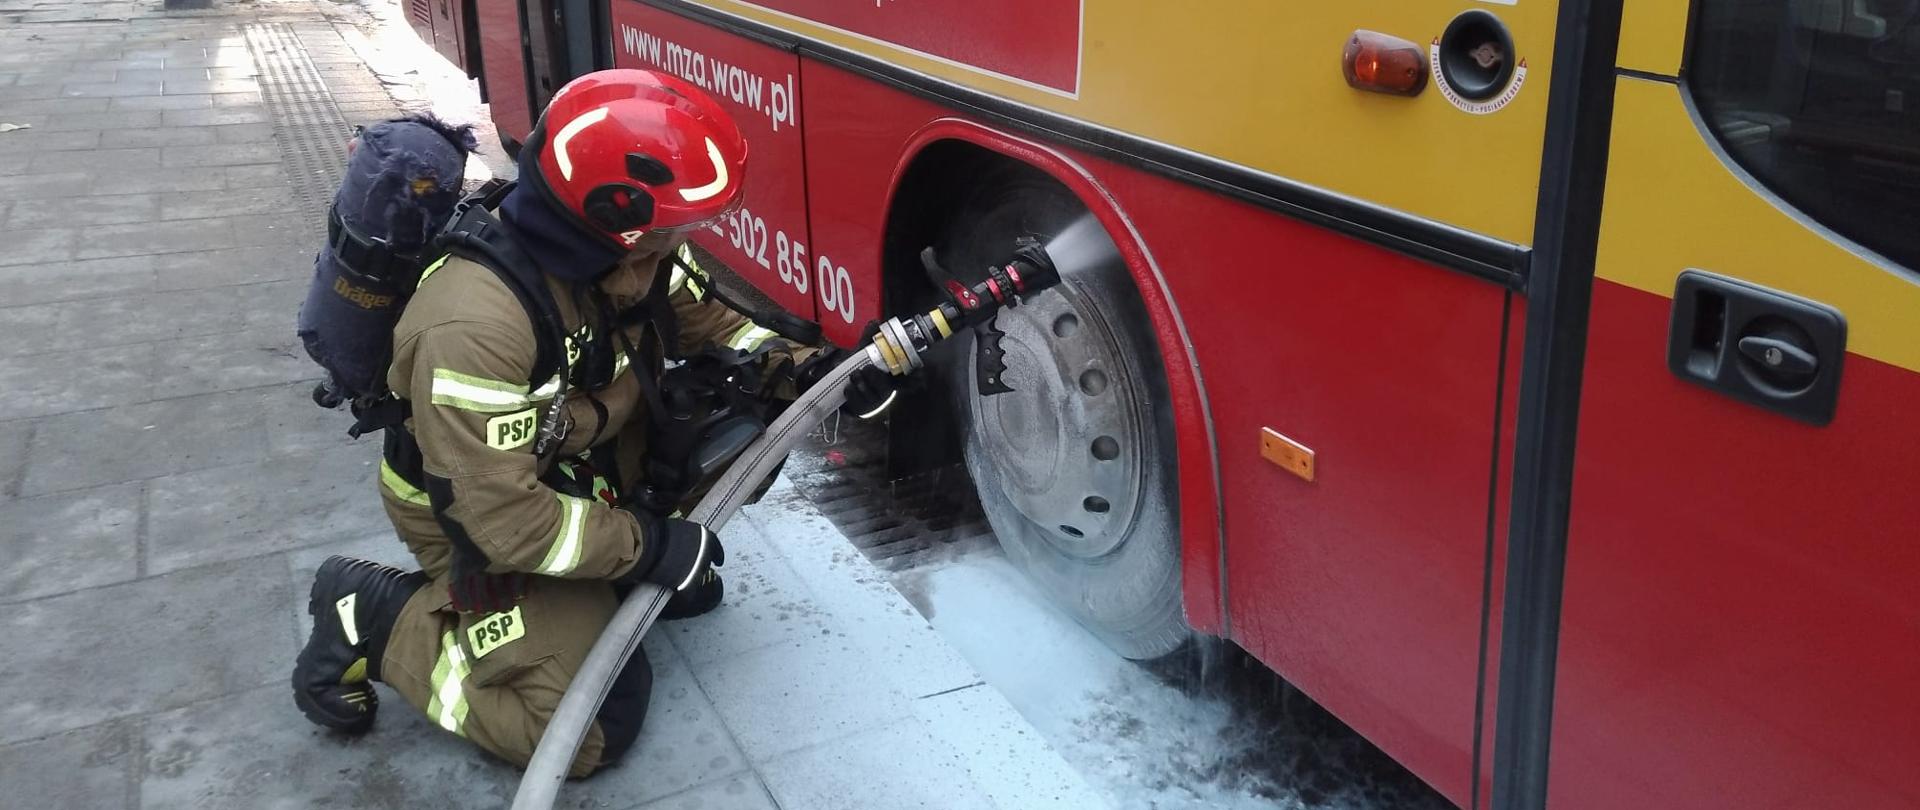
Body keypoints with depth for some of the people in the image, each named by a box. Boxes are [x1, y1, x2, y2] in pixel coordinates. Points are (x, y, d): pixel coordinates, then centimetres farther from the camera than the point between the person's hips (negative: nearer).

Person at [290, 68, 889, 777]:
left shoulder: (624, 252, -15)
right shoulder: (474, 326, -37)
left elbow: (705, 322, 1)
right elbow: (504, 519, -33)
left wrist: (808, 370, -14)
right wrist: (645, 545, -25)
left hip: (592, 470, 7)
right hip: (481, 517, -7)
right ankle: (374, 617, 3)